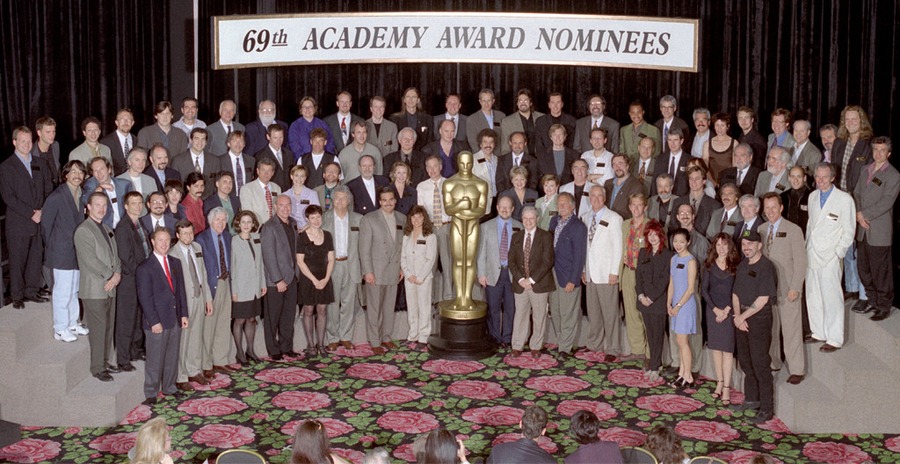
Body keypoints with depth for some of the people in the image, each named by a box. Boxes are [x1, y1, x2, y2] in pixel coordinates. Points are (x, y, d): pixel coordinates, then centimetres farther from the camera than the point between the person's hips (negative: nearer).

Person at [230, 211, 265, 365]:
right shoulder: (233, 241, -11)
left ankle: (250, 349, 24)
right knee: (239, 320, 3)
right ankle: (240, 352, 14)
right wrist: (233, 290, -13)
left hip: (255, 288, 5)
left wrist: (263, 283, 10)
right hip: (241, 288, -5)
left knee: (251, 319, 13)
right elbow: (231, 267, -11)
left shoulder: (256, 239, 6)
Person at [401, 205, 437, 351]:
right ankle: (413, 336, 16)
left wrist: (420, 277, -13)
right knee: (411, 307, 8)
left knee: (424, 307, -1)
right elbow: (403, 257, 7)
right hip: (409, 278, 4)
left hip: (424, 278, -4)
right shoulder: (406, 236, 9)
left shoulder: (430, 237, -4)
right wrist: (408, 275, -6)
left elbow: (431, 259, -8)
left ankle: (423, 339, 3)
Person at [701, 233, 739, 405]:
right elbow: (704, 289, 2)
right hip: (713, 310, 3)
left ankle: (726, 388, -3)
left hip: (730, 311, -2)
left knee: (727, 349, -5)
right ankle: (719, 382, 17)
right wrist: (715, 309, -7)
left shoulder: (736, 265, -1)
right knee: (715, 348, 7)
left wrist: (727, 310, -11)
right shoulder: (709, 265, 5)